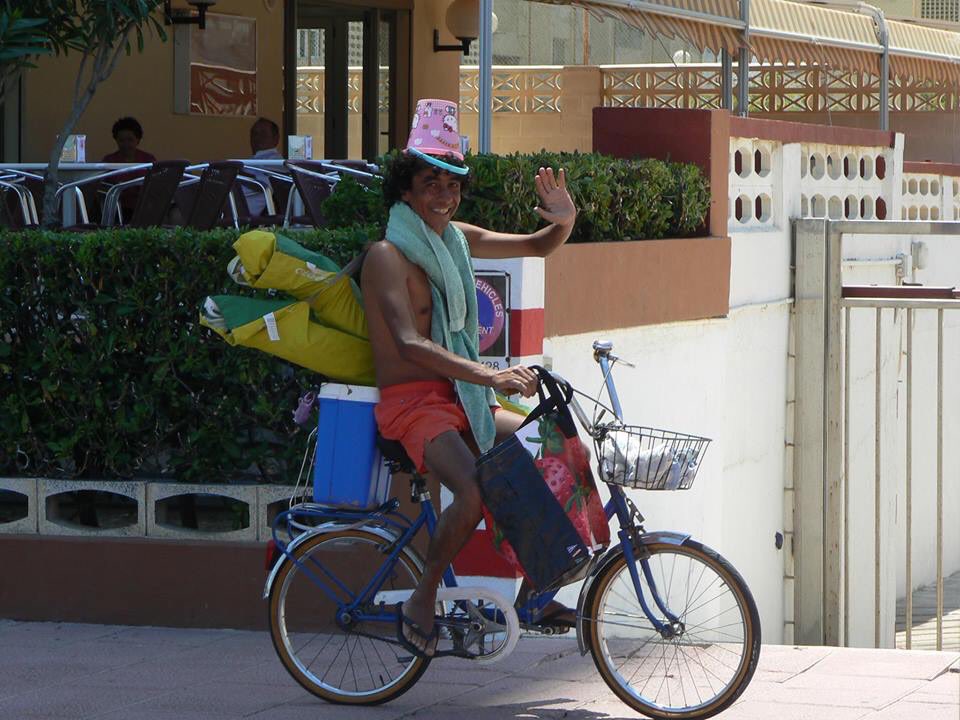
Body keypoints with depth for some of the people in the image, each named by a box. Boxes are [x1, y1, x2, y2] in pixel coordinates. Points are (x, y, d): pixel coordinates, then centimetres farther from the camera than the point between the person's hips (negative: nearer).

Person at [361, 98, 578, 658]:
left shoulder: (456, 238, 11)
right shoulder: (388, 254, -13)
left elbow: (539, 248, 19)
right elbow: (410, 343, -27)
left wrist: (564, 220, -6)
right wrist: (491, 376, -38)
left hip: (462, 400, 8)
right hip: (412, 404, -8)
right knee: (477, 489, -31)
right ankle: (423, 601, -11)